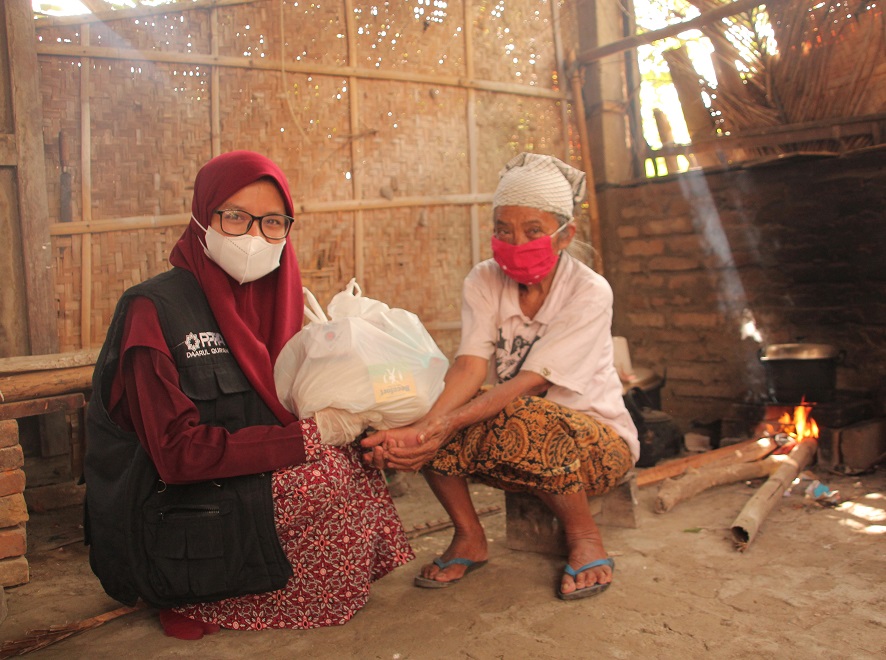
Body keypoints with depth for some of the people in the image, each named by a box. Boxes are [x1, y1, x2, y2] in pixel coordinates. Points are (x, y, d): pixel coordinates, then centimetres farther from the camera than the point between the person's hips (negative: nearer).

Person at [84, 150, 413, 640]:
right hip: (170, 536, -7)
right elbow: (178, 453, -23)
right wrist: (311, 434, -23)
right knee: (341, 473, -19)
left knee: (357, 459, -6)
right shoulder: (154, 309, -15)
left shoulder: (269, 299, 7)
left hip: (247, 490, 7)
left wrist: (347, 422, -13)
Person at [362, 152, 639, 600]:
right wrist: (426, 425, -42)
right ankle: (469, 538, -3)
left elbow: (530, 382, -29)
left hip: (596, 443, -4)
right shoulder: (484, 282, -6)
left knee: (518, 419, -37)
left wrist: (449, 422, -44)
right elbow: (469, 366, -22)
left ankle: (584, 536, -10)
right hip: (519, 445, 4)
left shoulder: (589, 293, -18)